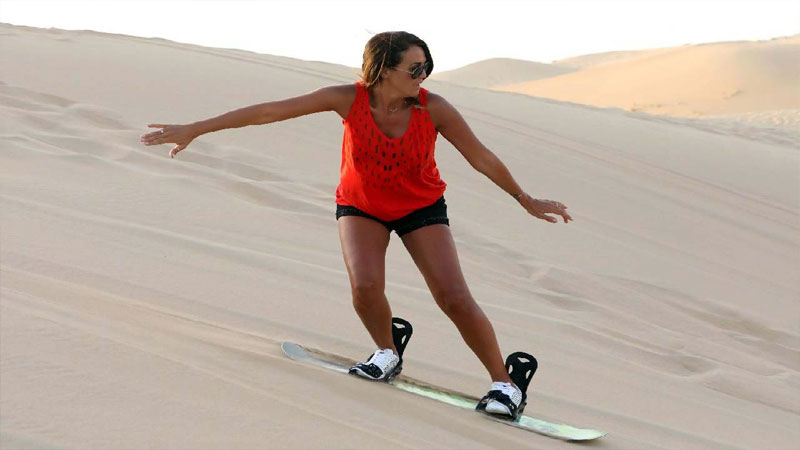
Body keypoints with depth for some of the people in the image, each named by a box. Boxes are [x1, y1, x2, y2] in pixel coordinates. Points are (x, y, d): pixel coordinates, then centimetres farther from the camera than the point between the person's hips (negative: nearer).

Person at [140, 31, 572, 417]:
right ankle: (386, 353, 8)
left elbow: (481, 157, -10)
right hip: (360, 206, 1)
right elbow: (270, 110, -23)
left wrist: (526, 201, 0)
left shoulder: (434, 109, -24)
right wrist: (194, 129, -22)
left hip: (420, 207, 0)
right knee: (365, 286, -24)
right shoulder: (350, 99, -24)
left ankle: (504, 382, 5)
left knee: (455, 298, -12)